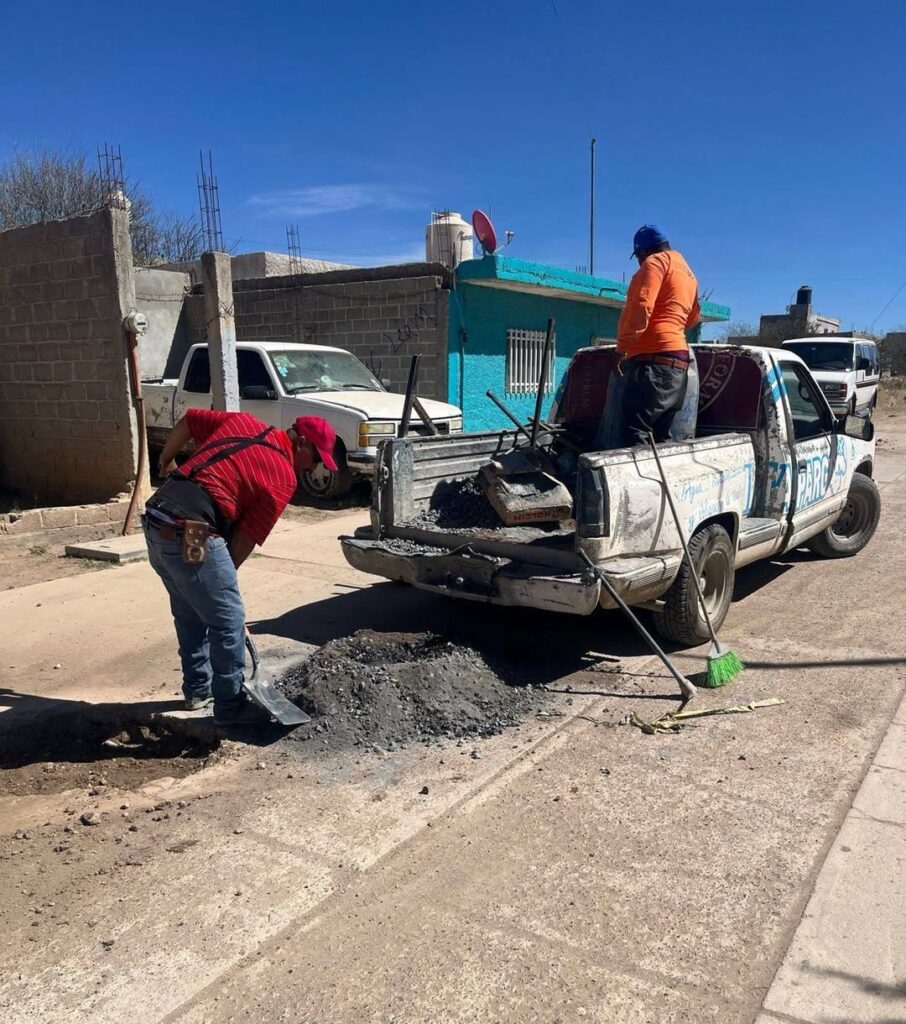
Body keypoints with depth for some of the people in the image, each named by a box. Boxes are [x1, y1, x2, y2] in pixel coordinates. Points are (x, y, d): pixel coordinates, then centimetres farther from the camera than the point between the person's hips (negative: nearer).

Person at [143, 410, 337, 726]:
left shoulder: (244, 421, 14)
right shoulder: (283, 478, -3)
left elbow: (187, 421, 20)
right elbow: (245, 540, -2)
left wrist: (167, 460, 33)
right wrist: (224, 575, 12)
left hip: (155, 518, 9)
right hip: (190, 533, -9)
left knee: (190, 613, 23)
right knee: (228, 620, 4)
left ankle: (198, 689, 36)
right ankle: (230, 706, 16)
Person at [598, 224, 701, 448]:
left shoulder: (656, 261, 1)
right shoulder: (688, 273, 29)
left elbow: (640, 306, -14)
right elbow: (693, 317, 40)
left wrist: (621, 348, -18)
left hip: (651, 358, -10)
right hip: (677, 362, 10)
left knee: (629, 434, -17)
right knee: (658, 439, 7)